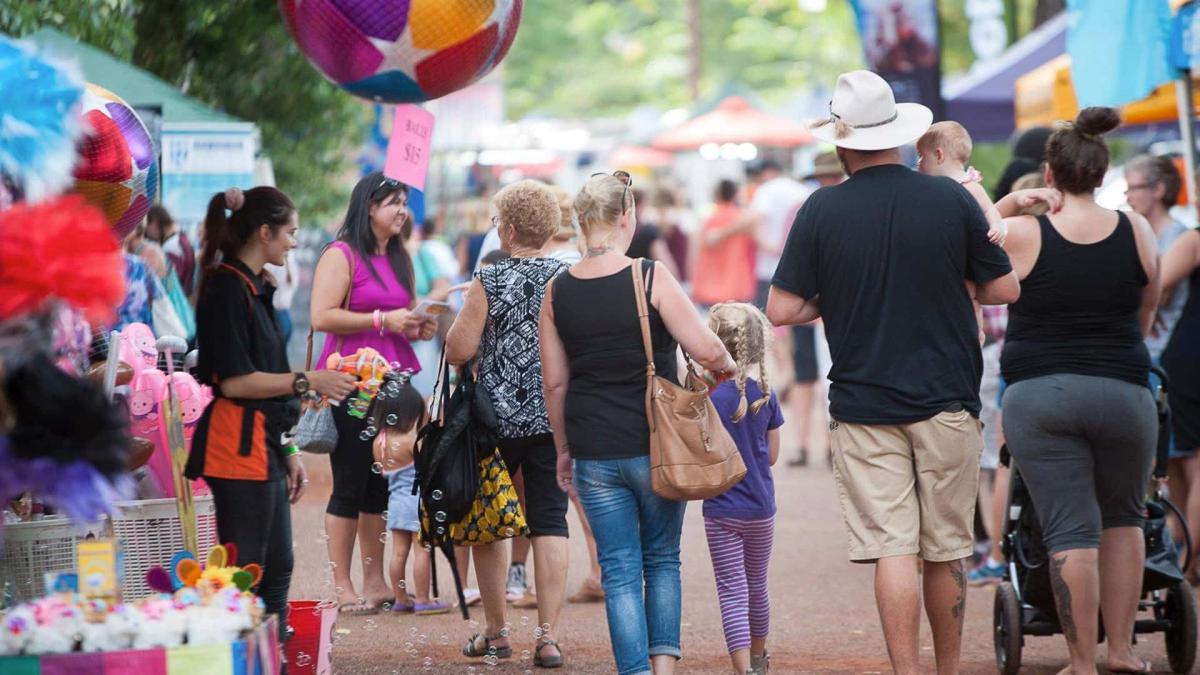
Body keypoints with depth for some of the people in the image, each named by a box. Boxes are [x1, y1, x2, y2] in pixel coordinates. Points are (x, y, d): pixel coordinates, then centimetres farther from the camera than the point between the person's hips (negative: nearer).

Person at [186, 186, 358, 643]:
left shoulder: (256, 289, 17)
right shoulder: (227, 289, -12)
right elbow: (235, 382, -18)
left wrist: (289, 451, 21)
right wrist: (308, 381, -14)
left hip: (266, 448, 10)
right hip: (239, 450, -10)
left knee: (277, 568, 13)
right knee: (244, 573, -9)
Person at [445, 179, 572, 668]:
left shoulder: (490, 282, -10)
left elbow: (458, 352, -10)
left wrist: (463, 319, 9)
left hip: (498, 420, -2)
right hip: (556, 420, 3)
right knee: (550, 525, 3)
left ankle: (496, 631, 15)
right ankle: (548, 636, -3)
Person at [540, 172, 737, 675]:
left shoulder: (557, 292, 1)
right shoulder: (651, 278, -10)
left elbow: (554, 383, 6)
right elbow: (705, 349, -13)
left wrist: (564, 450, 17)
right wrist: (727, 367, 9)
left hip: (594, 450, 2)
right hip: (656, 445, -2)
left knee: (619, 572, 6)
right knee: (662, 559, 15)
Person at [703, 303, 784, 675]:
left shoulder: (705, 397, -13)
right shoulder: (765, 395, -3)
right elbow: (772, 455, 4)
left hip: (721, 511, -4)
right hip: (761, 508, 4)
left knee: (732, 592, -3)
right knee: (757, 586, 20)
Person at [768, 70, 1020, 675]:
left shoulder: (822, 210, -5)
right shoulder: (950, 199, -3)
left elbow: (782, 310, -5)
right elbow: (1005, 289, 4)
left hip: (863, 408, -1)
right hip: (946, 403, 1)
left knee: (892, 548, -2)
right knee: (945, 551, 11)